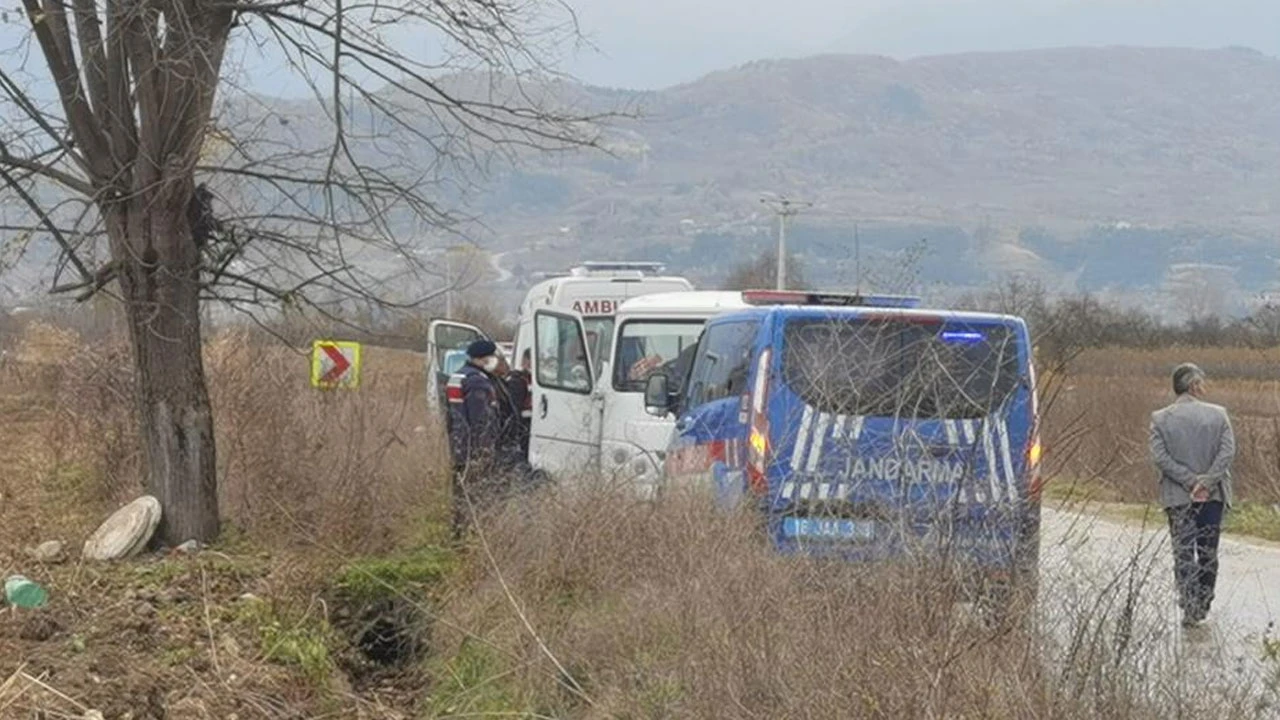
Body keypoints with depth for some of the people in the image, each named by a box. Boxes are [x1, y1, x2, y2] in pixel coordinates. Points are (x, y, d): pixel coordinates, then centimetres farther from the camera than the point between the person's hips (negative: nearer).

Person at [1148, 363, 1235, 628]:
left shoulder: (1160, 418, -3)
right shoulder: (1218, 414, -3)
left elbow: (1159, 456, -11)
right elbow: (1228, 451, -12)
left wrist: (1191, 480, -10)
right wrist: (1206, 482, -13)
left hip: (1178, 497, 0)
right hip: (1213, 496, 0)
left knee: (1183, 553, 5)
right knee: (1208, 553, 12)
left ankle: (1189, 608, -1)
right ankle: (1203, 606, 16)